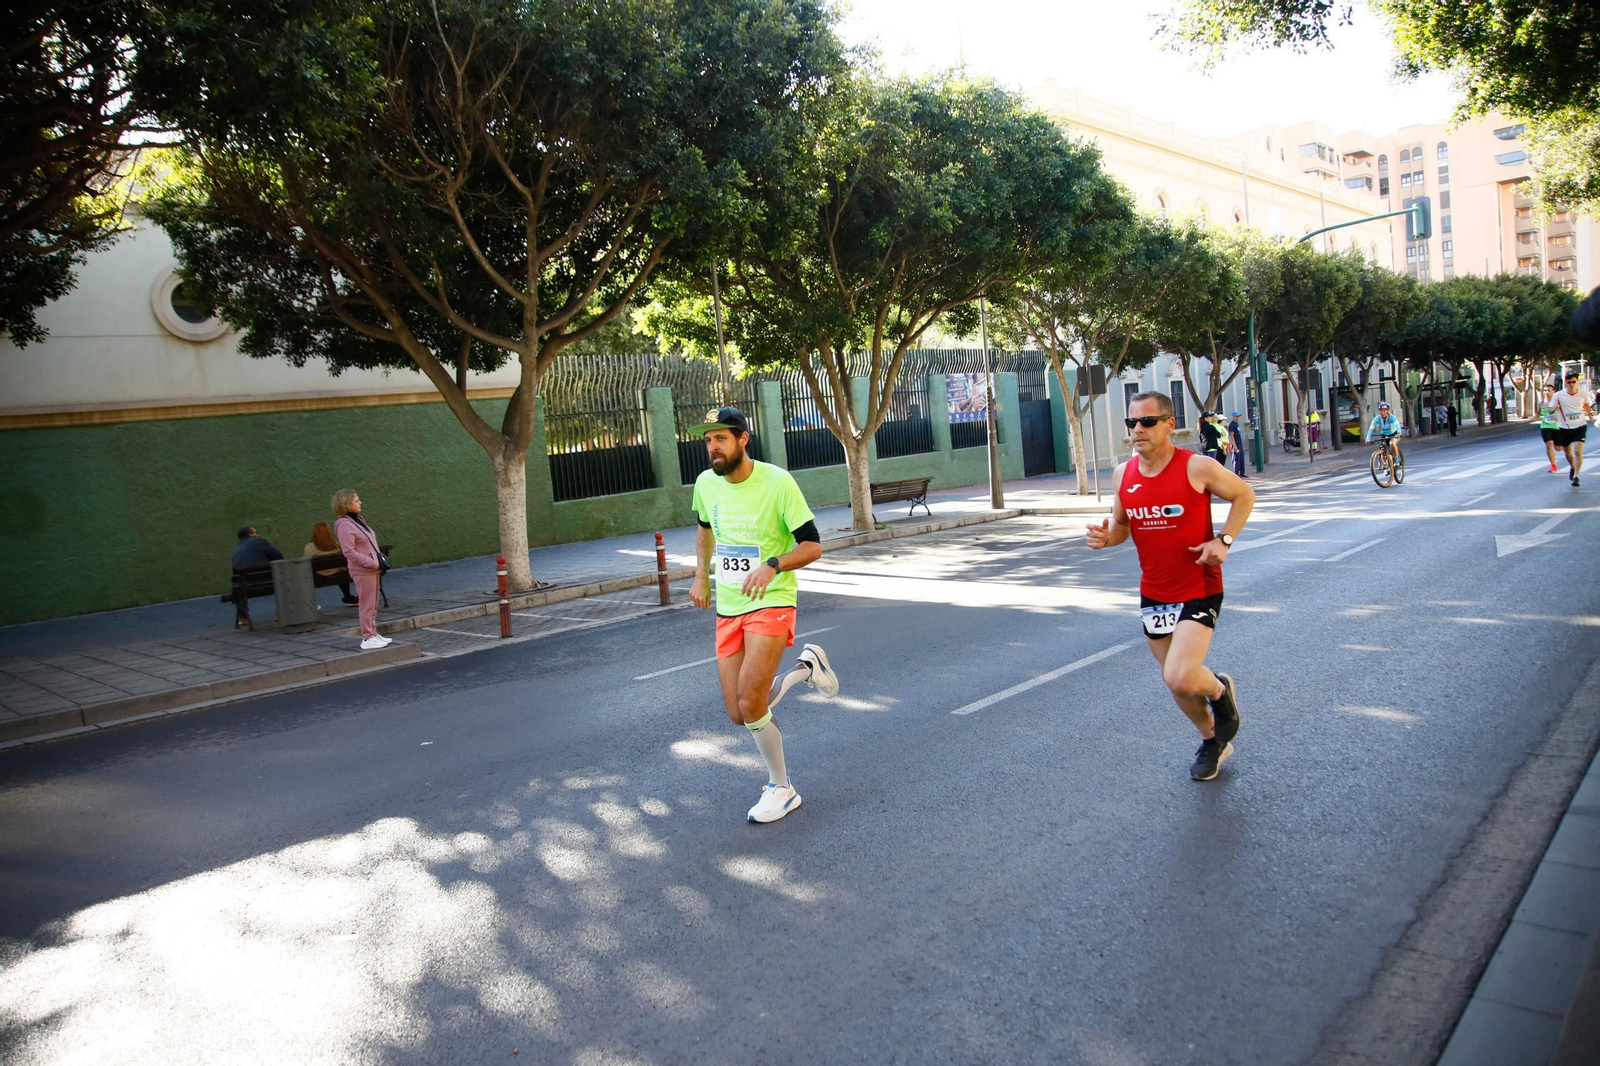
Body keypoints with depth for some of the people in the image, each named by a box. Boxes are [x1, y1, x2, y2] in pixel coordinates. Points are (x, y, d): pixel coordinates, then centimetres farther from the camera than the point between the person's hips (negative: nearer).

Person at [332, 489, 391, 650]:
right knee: (366, 604, -3)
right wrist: (374, 563, -19)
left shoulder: (358, 520, 13)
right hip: (363, 571, -9)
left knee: (373, 604, 15)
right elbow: (349, 552, -21)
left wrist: (380, 560, 7)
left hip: (372, 569, 9)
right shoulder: (345, 525, -15)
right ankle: (368, 638, 3)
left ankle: (373, 633, 25)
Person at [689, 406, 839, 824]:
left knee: (750, 704, -16)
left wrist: (773, 565, -29)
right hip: (727, 609, 6)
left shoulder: (777, 482, -14)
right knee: (739, 714, 4)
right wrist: (701, 576, 14)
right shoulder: (706, 483, 2)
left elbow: (812, 546, -12)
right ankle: (805, 667, 30)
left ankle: (781, 789, 8)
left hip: (771, 604, -6)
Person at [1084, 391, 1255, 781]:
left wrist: (1223, 540, -13)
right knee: (1176, 681, 14)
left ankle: (1220, 690, 17)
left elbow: (1244, 494, 1)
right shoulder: (1123, 474, -1)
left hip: (1199, 591, -5)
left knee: (1181, 678, -20)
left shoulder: (1197, 468, -15)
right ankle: (1212, 740, 42)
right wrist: (1106, 537, -10)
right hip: (1153, 594, 5)